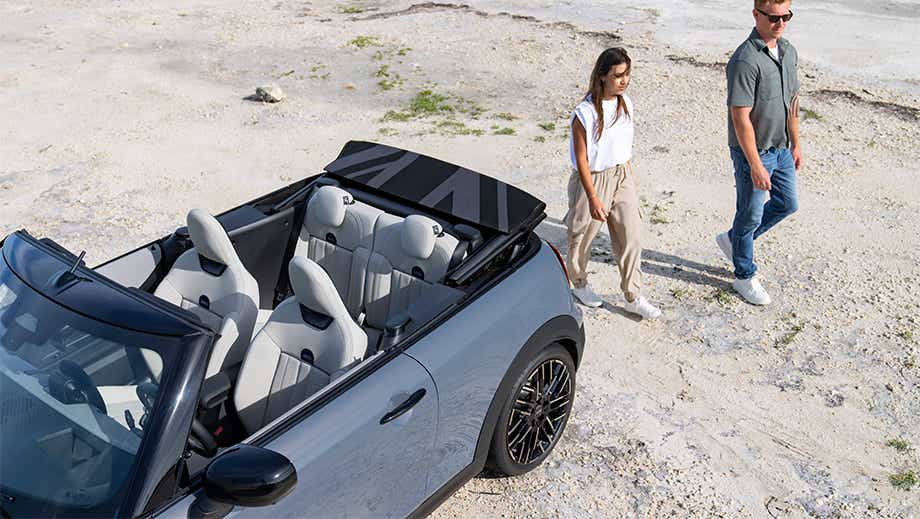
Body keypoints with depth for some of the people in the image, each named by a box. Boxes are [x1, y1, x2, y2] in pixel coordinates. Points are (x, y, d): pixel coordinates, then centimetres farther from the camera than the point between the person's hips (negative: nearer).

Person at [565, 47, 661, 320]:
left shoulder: (625, 103, -1)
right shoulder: (585, 113, -21)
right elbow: (581, 160, -18)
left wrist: (629, 175, 17)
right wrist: (593, 199, -20)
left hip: (622, 177, 6)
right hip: (592, 180, -6)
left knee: (631, 238, 6)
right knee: (583, 237, 13)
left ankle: (633, 298, 18)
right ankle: (579, 284, 39)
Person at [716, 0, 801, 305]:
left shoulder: (788, 52, 4)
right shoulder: (746, 60, -23)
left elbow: (792, 101, 14)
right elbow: (741, 118, -24)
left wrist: (795, 144, 16)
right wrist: (755, 165, -23)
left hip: (781, 148, 8)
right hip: (753, 152, -8)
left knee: (788, 204, 19)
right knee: (751, 215, 5)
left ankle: (733, 240, 37)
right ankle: (744, 277, 24)